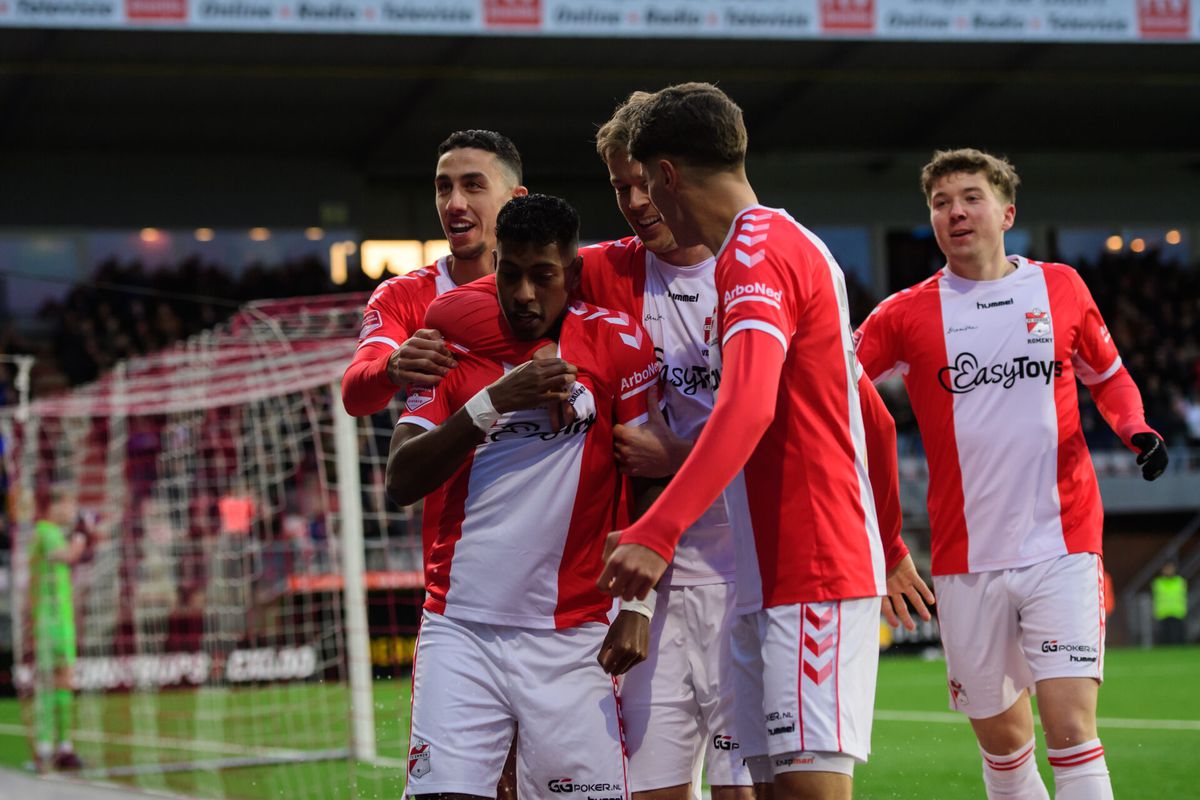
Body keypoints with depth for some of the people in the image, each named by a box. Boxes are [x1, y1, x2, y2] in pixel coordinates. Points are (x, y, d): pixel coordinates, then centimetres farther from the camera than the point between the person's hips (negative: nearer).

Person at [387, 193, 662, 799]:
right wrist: (491, 402, -12)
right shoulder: (454, 345, 7)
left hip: (571, 637, -1)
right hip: (459, 630, 1)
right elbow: (401, 483, -1)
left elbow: (650, 483, 3)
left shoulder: (617, 343, 2)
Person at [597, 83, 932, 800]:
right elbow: (865, 414, 29)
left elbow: (747, 407, -28)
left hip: (812, 579, -10)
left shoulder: (754, 251, -11)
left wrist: (657, 531, -37)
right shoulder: (796, 245, 21)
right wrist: (889, 548, 38)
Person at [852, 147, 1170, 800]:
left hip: (1060, 544, -1)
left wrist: (1136, 428, 0)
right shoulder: (907, 314, 4)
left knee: (1070, 726, -14)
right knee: (1001, 739, 7)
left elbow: (1107, 377, 20)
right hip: (966, 559, 1)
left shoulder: (1061, 287, 7)